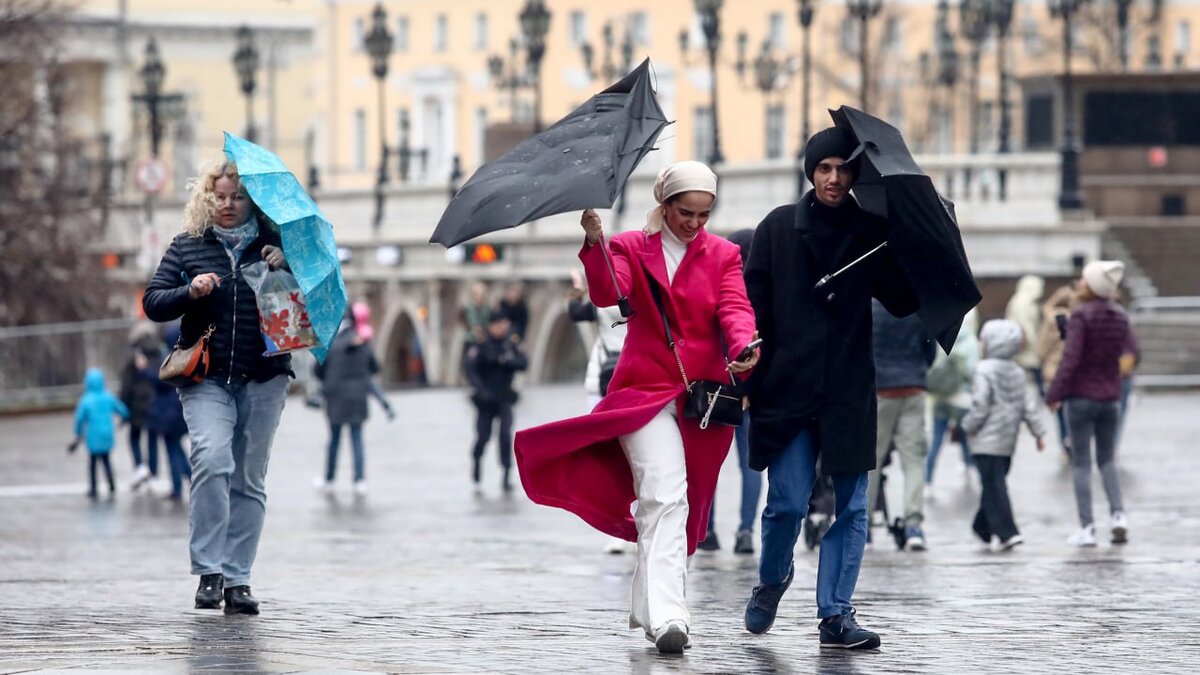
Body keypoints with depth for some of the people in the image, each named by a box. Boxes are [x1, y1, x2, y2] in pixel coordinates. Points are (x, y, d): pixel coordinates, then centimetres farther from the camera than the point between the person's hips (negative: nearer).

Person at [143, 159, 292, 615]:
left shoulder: (272, 245, 8)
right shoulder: (187, 247, 9)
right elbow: (152, 303, 5)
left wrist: (286, 268, -13)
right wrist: (190, 292, -13)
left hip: (264, 377, 1)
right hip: (207, 377, -1)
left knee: (249, 479, 4)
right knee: (212, 457, -22)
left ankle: (237, 578, 10)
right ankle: (209, 570, -18)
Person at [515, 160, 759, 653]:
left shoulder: (722, 256, 9)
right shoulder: (630, 248, 5)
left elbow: (735, 309, -7)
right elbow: (607, 295, -14)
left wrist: (744, 346, -29)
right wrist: (595, 245, -32)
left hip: (703, 393, 3)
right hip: (645, 390, -3)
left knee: (675, 505, 10)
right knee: (665, 495, -20)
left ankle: (648, 608, 25)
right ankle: (667, 616, -29)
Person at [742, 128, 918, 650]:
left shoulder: (872, 233, 7)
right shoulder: (778, 228, 5)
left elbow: (902, 302, 7)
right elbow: (753, 306, 3)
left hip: (849, 393, 2)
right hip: (788, 387, -2)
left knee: (850, 508, 0)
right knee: (788, 503, -5)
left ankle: (836, 615, 5)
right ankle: (772, 579, 23)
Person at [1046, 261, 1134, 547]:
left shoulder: (1081, 315, -15)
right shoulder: (1120, 316, 3)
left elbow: (1070, 359, -20)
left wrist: (1054, 394, -13)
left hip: (1081, 396, -5)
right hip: (1109, 397, 5)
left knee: (1081, 463, 2)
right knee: (1107, 460, 18)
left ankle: (1086, 528, -1)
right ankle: (1118, 515, 0)